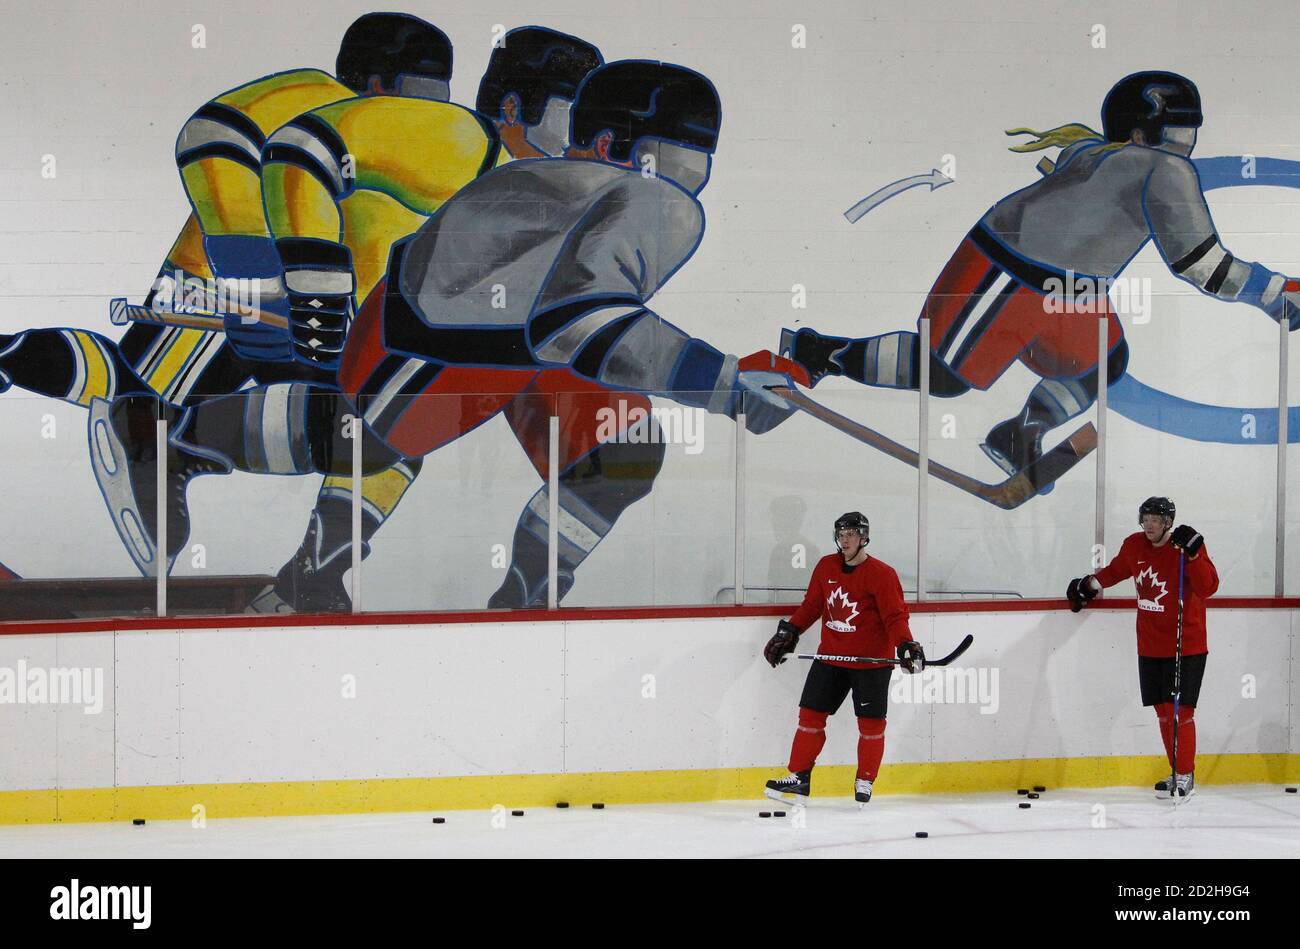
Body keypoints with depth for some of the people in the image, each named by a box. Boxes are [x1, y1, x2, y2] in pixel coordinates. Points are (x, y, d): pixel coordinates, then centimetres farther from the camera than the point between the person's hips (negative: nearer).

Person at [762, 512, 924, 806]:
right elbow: (811, 606, 16)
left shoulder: (881, 574, -12)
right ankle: (798, 778, 9)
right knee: (811, 714, 3)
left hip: (871, 661, -5)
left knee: (871, 724, 2)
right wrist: (787, 633, 12)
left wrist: (906, 645, -30)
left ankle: (865, 783, 17)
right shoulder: (826, 567, 6)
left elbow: (895, 617, -16)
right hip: (830, 657, 5)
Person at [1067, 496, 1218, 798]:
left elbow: (1208, 587, -22)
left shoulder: (1188, 546, -11)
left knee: (1180, 709, -8)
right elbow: (1117, 570, 27)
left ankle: (1185, 776, 1)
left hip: (1186, 646, -5)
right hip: (1150, 646, 5)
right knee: (1163, 710, 8)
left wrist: (1192, 555, -31)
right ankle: (1177, 771, 19)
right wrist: (1089, 584, 27)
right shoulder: (1134, 546, 5)